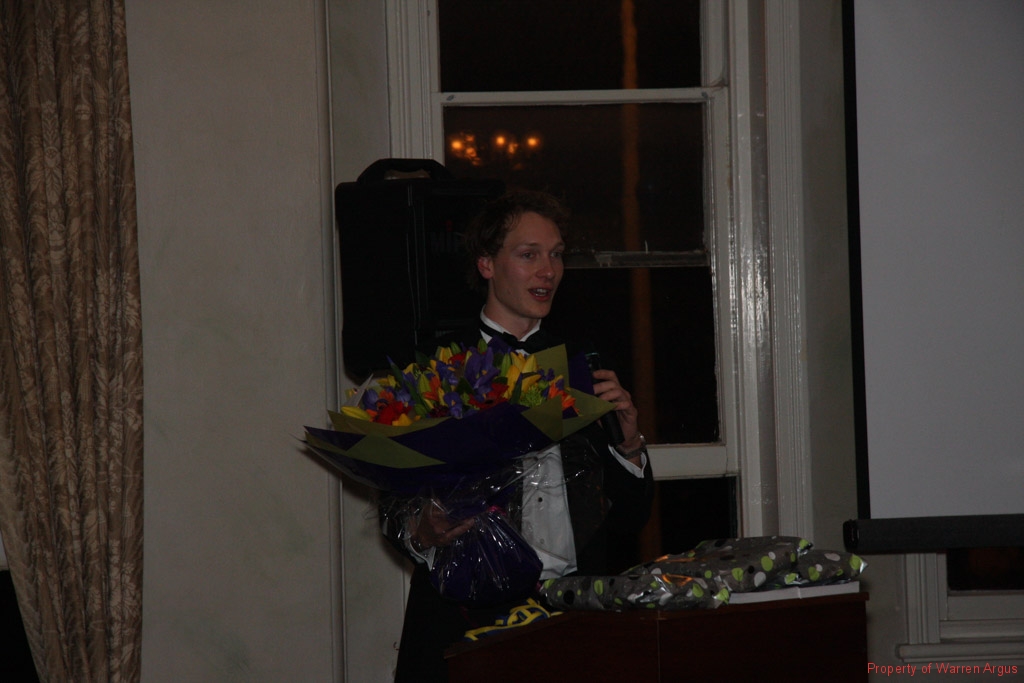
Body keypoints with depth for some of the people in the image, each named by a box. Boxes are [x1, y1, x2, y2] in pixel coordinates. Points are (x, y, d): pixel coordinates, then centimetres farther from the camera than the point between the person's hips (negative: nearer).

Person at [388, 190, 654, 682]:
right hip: (470, 616, -4)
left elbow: (628, 521, 20)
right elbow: (397, 514, 9)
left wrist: (629, 442, 3)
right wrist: (421, 535, -13)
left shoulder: (583, 370, 20)